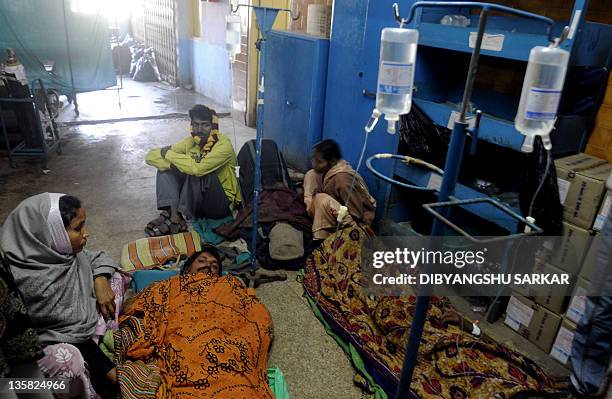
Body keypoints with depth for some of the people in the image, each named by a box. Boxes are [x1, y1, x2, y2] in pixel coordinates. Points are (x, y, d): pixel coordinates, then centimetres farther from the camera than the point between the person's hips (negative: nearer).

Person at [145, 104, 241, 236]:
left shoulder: (224, 145, -19)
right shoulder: (190, 142, -1)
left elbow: (198, 168, -35)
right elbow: (151, 156, -4)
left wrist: (169, 154, -19)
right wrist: (175, 163, -23)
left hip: (221, 204, -6)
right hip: (197, 202, 6)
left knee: (196, 172, -31)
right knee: (165, 167, -8)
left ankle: (178, 218, -22)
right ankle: (173, 214, -23)